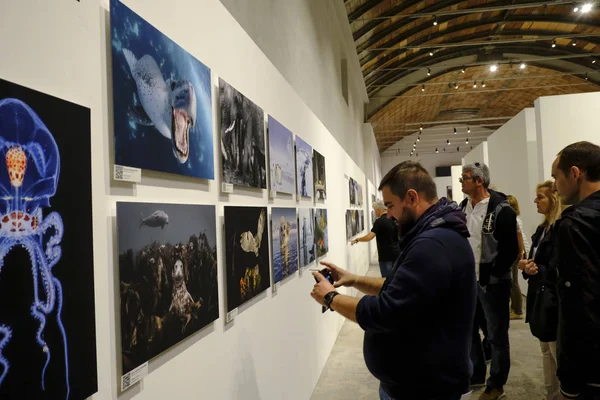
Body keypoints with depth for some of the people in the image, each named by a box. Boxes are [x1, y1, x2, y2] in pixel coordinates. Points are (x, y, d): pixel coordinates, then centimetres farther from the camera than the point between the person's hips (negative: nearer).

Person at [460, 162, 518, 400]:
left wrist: (491, 275, -16)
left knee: (496, 335, 8)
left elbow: (511, 249, -16)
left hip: (492, 282, -7)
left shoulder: (501, 209, -15)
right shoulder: (463, 207, 6)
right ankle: (476, 375, 36)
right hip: (467, 280, 7)